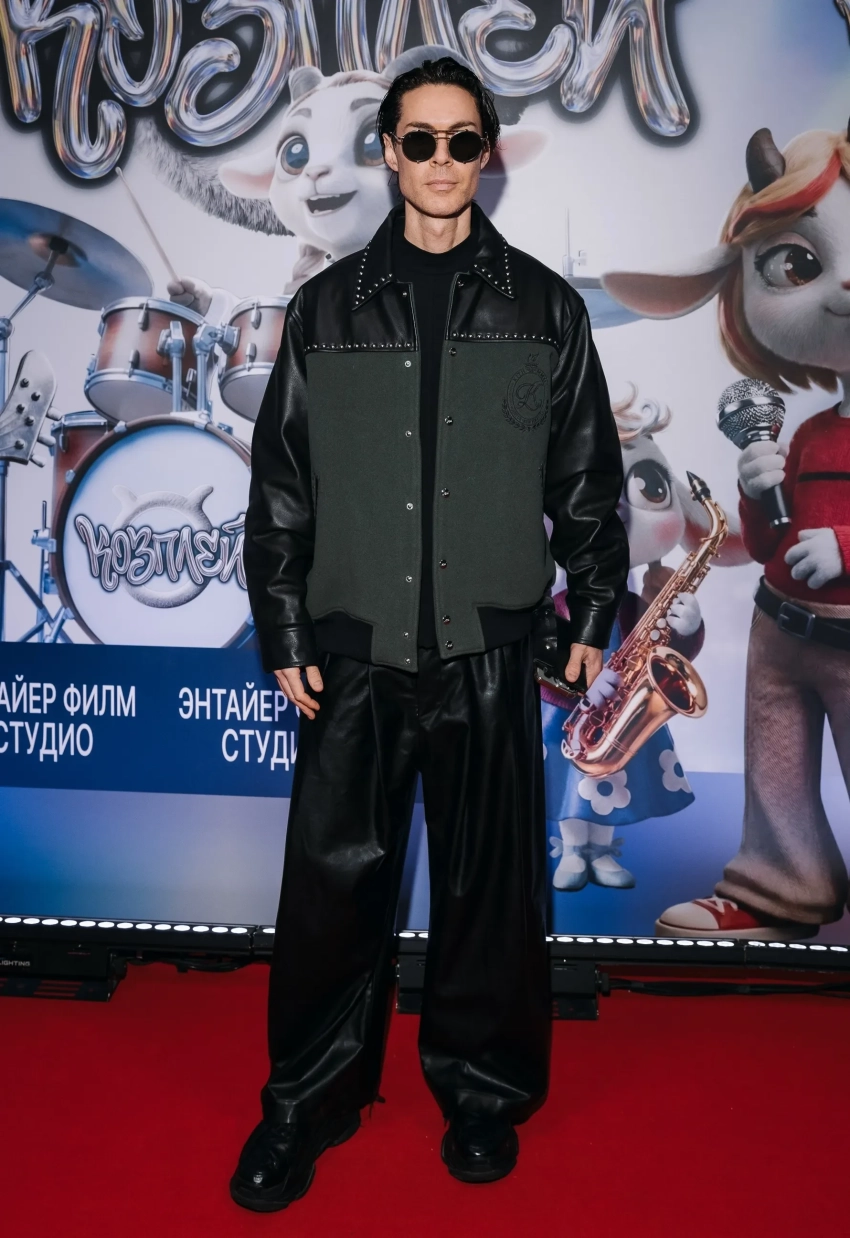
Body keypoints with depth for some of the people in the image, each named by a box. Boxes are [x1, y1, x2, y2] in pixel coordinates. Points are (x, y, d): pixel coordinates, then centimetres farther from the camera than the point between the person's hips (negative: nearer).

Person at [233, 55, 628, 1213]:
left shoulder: (544, 306, 7)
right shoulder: (327, 306, 8)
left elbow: (587, 476, 9)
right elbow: (280, 483, 7)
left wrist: (594, 615, 4)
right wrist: (285, 635, 2)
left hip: (489, 648, 0)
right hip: (355, 645, 1)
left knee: (489, 879, 9)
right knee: (336, 877, 6)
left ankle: (482, 1088, 29)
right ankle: (309, 1098, 25)